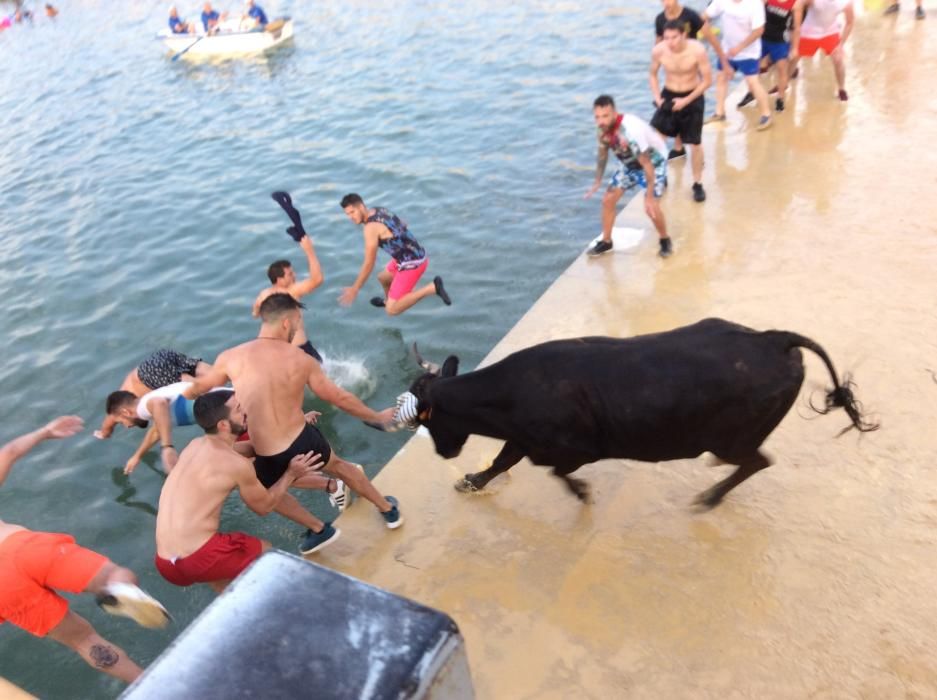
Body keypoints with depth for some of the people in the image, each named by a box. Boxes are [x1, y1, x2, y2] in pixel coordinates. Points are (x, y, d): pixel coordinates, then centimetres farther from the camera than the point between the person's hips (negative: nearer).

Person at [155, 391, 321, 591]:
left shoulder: (195, 445, 11)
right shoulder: (237, 464, -12)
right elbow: (264, 506, 6)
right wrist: (291, 474, 15)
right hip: (198, 559, -7)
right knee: (264, 550, 20)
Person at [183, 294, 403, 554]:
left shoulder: (231, 358, -3)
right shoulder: (301, 360, -2)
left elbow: (199, 387, 17)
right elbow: (340, 398, 7)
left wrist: (183, 393, 41)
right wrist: (378, 417, 22)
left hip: (268, 459, -1)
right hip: (305, 441, 2)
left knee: (267, 491, 33)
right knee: (339, 466, 33)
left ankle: (319, 529, 35)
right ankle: (389, 510, 48)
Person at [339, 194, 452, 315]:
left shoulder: (370, 227, -23)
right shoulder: (378, 210, 6)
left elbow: (369, 264, -20)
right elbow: (402, 224, 25)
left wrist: (354, 289, -10)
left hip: (411, 265, -10)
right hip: (414, 256, 10)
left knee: (391, 311, -11)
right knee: (382, 278, 35)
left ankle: (432, 288, -12)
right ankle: (388, 301, 67)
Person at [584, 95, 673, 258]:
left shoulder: (631, 129, -41)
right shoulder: (603, 128, -18)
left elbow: (647, 164, -36)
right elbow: (603, 154, 3)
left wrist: (649, 197, -34)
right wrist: (597, 182, 5)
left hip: (654, 162, -7)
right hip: (629, 163, 7)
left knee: (651, 207, -18)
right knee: (608, 200, 3)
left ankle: (665, 241, 9)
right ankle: (606, 241, 21)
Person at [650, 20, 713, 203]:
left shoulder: (697, 50, -23)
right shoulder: (658, 50, -16)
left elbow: (707, 80, -14)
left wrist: (686, 100, -21)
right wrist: (657, 97, -10)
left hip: (692, 98, -2)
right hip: (668, 96, 2)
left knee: (695, 143, 4)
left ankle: (698, 184, 22)